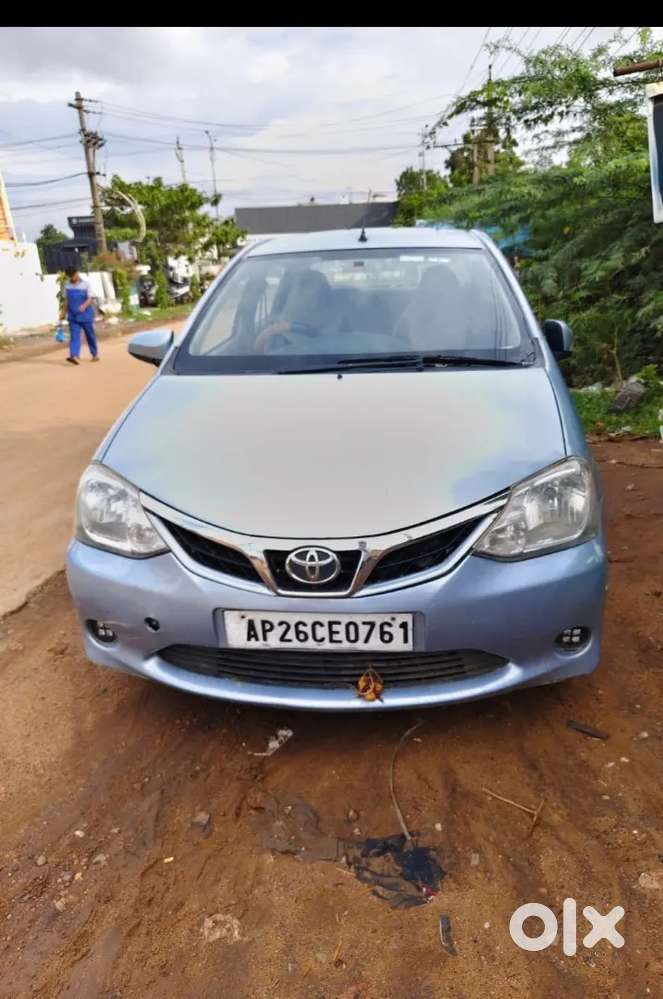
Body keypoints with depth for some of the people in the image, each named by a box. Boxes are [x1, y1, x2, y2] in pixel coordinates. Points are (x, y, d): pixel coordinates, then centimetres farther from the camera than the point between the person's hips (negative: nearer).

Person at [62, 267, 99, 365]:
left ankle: (95, 354, 26)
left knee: (90, 335, 9)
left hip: (85, 315, -2)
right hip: (73, 316, 2)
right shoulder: (67, 285, 7)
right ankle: (74, 356, -22)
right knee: (74, 335, -10)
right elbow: (66, 300, 14)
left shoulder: (85, 284, -4)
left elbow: (90, 299, -8)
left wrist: (84, 305, -28)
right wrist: (65, 312, 14)